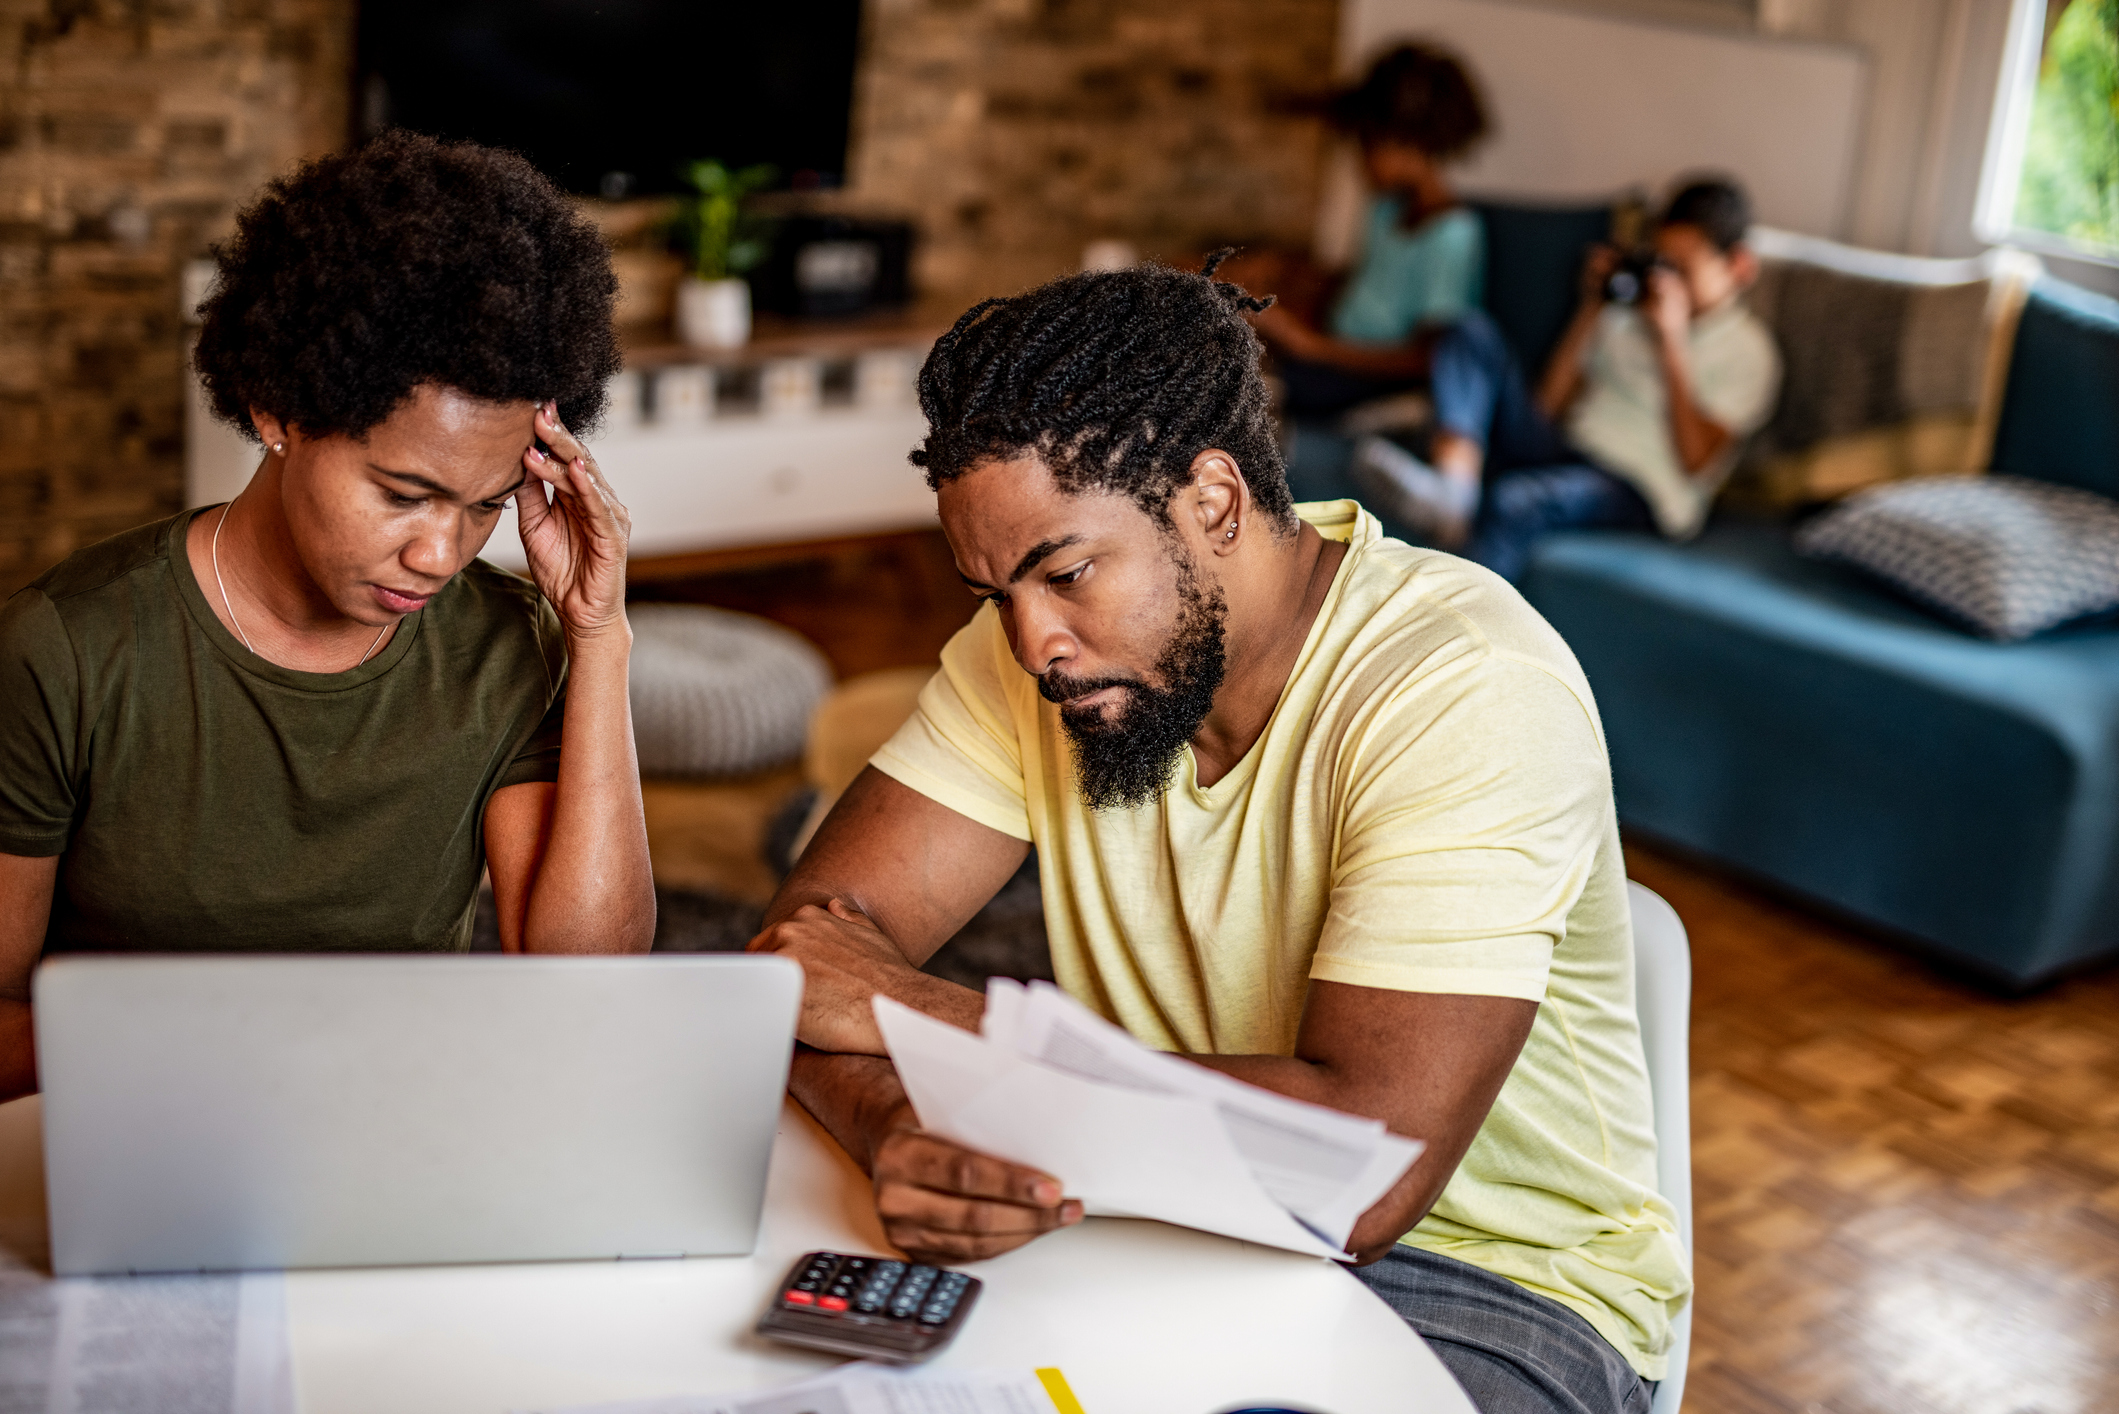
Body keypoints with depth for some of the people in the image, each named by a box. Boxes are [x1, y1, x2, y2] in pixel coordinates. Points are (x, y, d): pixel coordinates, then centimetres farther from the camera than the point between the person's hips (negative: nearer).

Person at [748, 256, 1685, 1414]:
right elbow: (802, 944, -8)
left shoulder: (1473, 693, -24)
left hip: (1500, 1281, -3)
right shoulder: (1035, 636, -5)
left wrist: (926, 1013, -26)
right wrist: (894, 1127, -33)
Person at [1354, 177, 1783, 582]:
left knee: (1515, 499, -41)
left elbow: (1694, 460, -12)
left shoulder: (1746, 350, 2)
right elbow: (1550, 403, 15)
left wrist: (1672, 340, -13)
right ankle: (1452, 490, -35)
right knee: (1472, 333, -11)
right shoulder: (1627, 313, 20)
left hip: (1634, 492, -7)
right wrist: (1591, 307, 9)